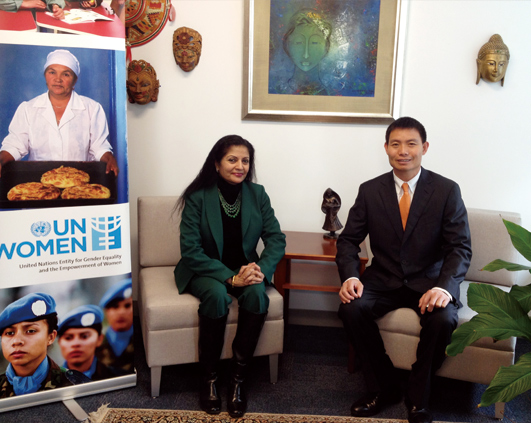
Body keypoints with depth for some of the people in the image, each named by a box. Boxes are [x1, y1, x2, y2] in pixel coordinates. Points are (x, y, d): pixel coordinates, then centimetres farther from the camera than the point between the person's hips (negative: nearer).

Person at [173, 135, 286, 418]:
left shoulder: (257, 194, -2)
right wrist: (230, 278, -27)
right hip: (205, 270, -2)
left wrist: (261, 269, -25)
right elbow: (191, 251, -16)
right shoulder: (197, 198, -11)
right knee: (217, 296, -34)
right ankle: (209, 378, -14)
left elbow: (276, 239, -4)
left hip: (244, 269, 3)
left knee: (257, 294, -29)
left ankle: (238, 377, -15)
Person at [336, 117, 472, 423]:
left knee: (443, 319, -30)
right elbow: (349, 239, 2)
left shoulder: (447, 191, -4)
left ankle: (418, 398, -3)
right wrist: (350, 276, -18)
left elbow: (460, 247, -8)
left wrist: (444, 287, -28)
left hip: (429, 282, -1)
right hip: (384, 280, 2)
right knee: (351, 308, -25)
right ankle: (384, 388, -1)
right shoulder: (370, 191, 1)